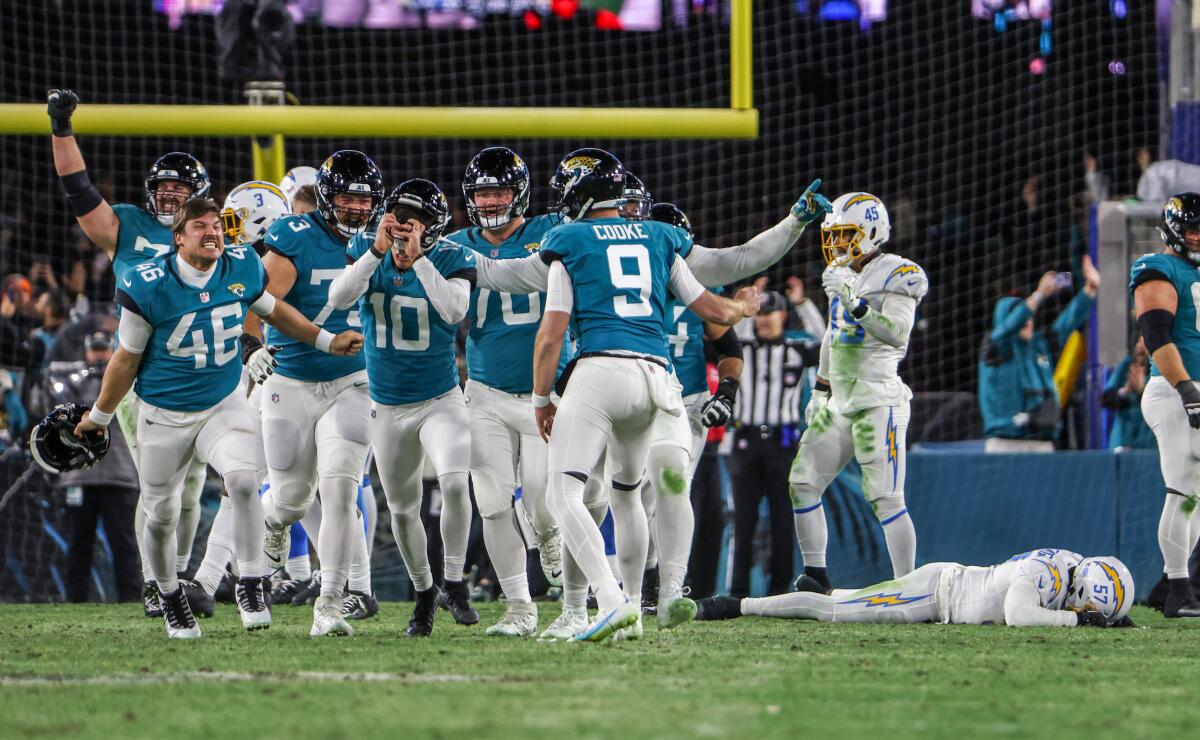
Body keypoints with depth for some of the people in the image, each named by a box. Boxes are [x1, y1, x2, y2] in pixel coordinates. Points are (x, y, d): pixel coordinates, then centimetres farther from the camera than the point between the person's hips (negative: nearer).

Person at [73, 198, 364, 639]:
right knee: (161, 516, 7)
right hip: (165, 415, -1)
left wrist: (327, 341, 15)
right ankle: (169, 595, 35)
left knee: (243, 479, -26)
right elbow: (127, 358, -3)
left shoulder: (242, 269, -8)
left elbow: (273, 310, 16)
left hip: (224, 404, 1)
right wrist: (99, 416, 6)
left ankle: (250, 583, -12)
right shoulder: (149, 287, -18)